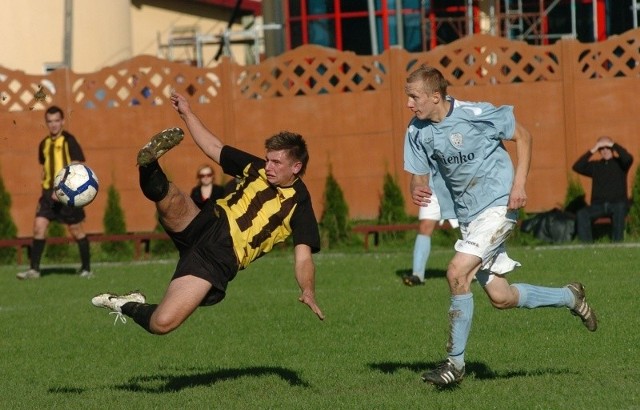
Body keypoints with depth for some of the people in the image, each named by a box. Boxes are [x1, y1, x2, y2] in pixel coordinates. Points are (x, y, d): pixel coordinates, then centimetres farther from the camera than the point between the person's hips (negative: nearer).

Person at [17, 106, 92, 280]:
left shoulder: (69, 141, -7)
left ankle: (86, 269, 15)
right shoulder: (44, 144, 13)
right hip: (49, 192, 5)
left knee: (76, 230, 2)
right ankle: (34, 269, -4)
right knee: (39, 226, -7)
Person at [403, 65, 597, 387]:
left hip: (497, 206, -7)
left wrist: (519, 183, -15)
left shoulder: (475, 114, -17)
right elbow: (419, 176, 5)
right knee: (500, 298, 7)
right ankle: (569, 297, 33)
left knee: (457, 273, -21)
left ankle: (455, 362, -11)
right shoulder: (417, 131, -2)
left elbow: (522, 136, -4)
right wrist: (418, 192, -19)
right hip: (467, 215, 7)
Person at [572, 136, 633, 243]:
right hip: (598, 205, 2)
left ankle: (617, 243, -33)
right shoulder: (595, 165, 15)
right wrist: (592, 151, -6)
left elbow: (628, 158, -14)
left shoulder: (619, 163, 9)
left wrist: (613, 145, -11)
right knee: (581, 214, -26)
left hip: (617, 203, -2)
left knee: (619, 209, -38)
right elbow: (577, 167, 0)